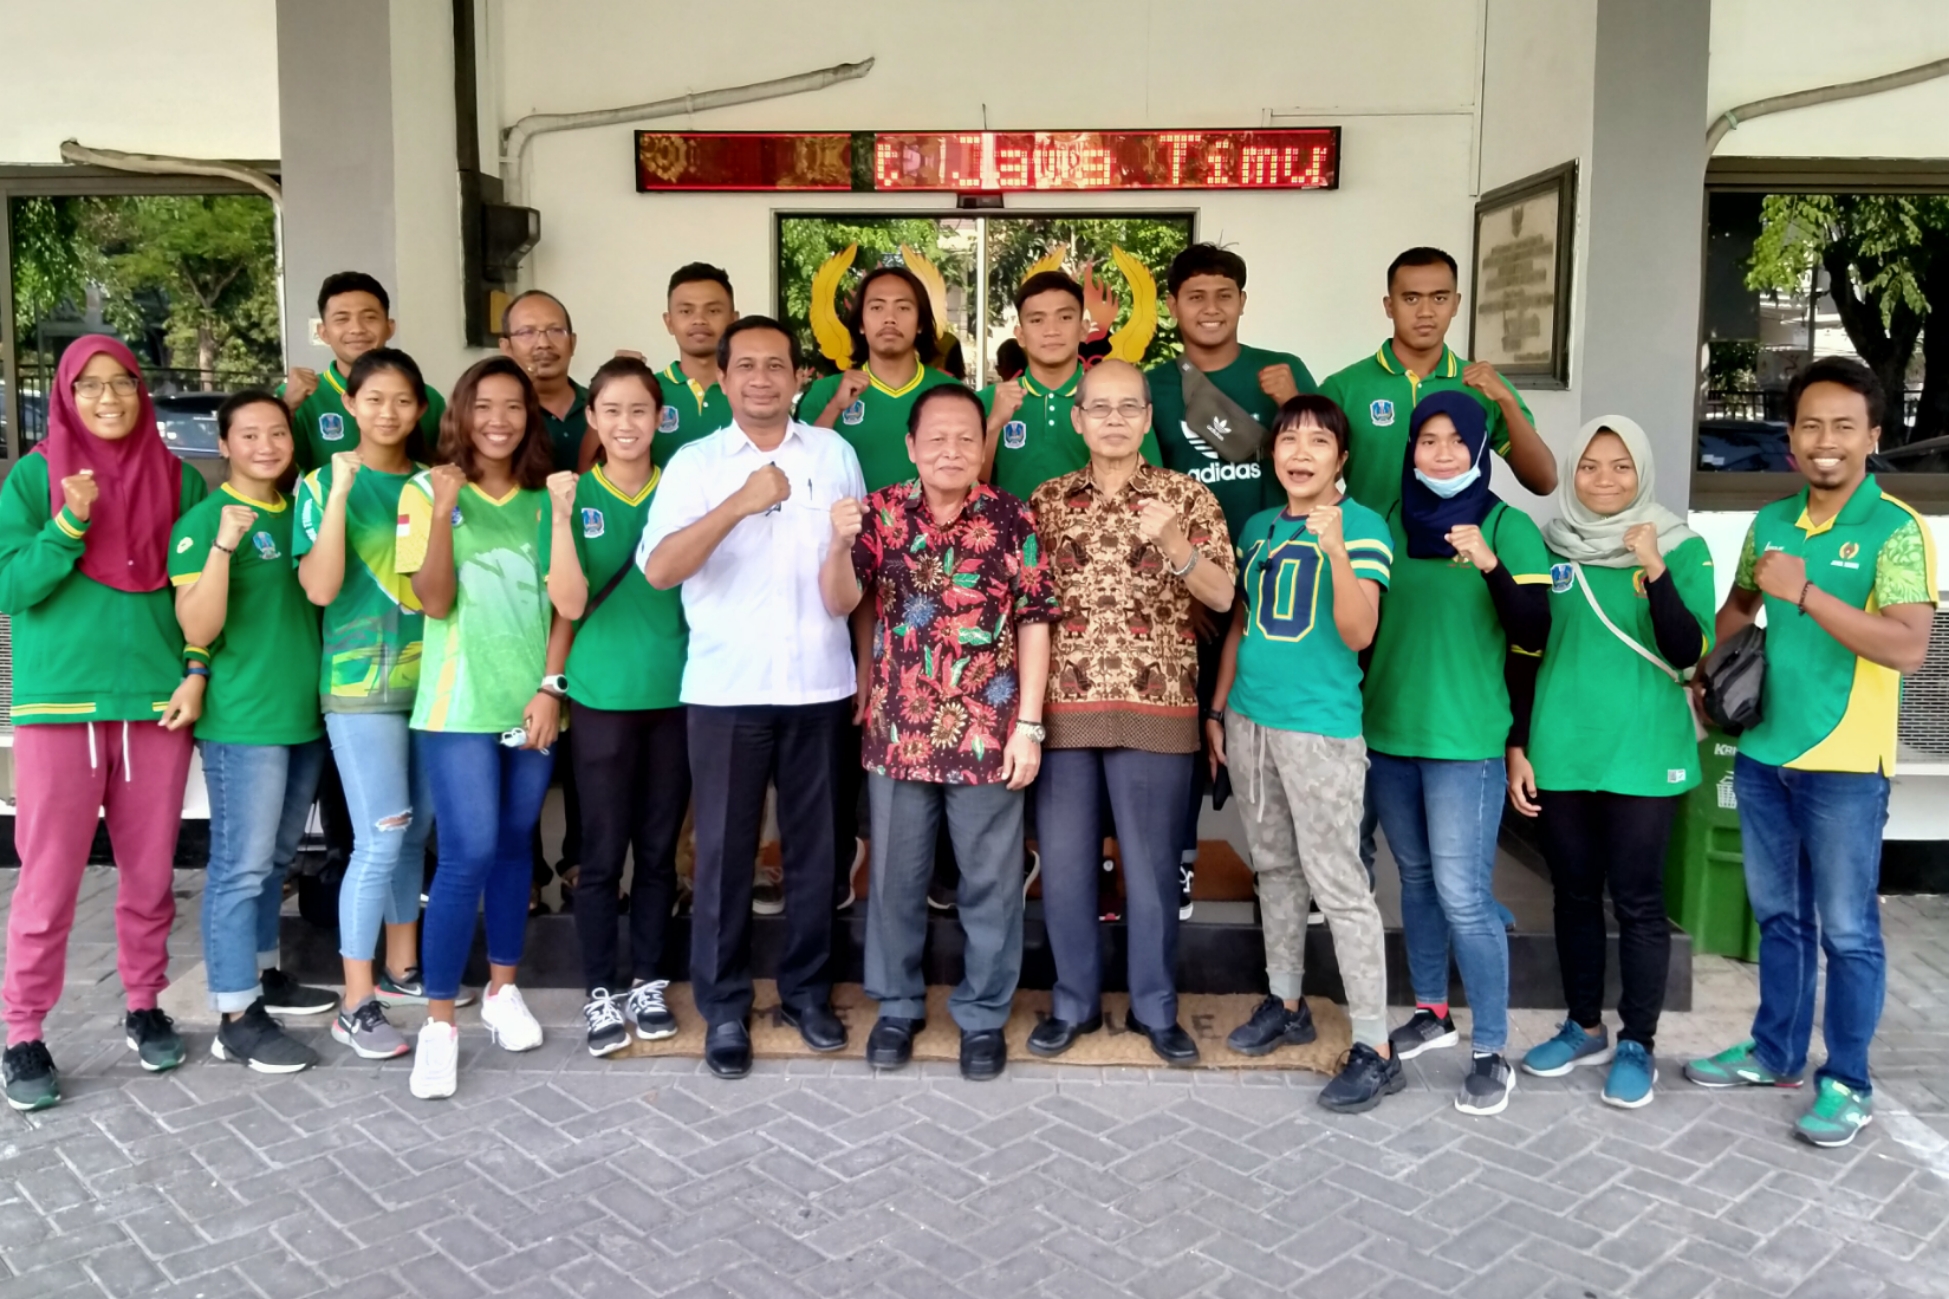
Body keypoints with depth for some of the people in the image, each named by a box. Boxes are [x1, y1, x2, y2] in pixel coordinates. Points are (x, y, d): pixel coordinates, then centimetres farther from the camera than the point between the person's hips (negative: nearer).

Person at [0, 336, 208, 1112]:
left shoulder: (178, 480, 6)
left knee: (150, 877, 10)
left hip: (156, 704, 2)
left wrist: (198, 673, -4)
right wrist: (70, 525, -18)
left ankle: (144, 1009, 25)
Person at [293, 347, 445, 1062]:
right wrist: (340, 492, -23)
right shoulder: (325, 483, -4)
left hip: (431, 679, 5)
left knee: (416, 831, 13)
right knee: (381, 840, -8)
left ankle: (401, 969, 30)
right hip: (361, 684, -5)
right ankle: (355, 1006, 2)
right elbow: (319, 588, -18)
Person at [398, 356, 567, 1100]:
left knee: (514, 848, 12)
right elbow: (434, 602, -10)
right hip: (460, 704, -3)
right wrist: (443, 513, -22)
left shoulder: (544, 498, 7)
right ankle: (439, 1021, 1)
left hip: (533, 701, 3)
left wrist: (550, 687, -5)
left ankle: (503, 991, 27)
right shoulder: (427, 491, -2)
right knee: (468, 857, -10)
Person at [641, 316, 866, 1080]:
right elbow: (658, 570, -14)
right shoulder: (695, 463, -1)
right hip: (726, 691, -2)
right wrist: (738, 505, -25)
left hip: (820, 686, 2)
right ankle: (723, 1009, 18)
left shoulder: (835, 454, 7)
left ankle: (807, 990, 27)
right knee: (725, 852, 5)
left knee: (815, 847, 11)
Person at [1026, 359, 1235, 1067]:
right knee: (1063, 863, 8)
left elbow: (1222, 597, -5)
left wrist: (1173, 543, -22)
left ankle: (1156, 1007, 22)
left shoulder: (1188, 496, 2)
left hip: (1154, 708, -2)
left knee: (1152, 865, 6)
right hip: (1062, 707, 2)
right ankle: (1074, 1001, 24)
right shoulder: (1046, 500, 8)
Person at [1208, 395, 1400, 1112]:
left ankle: (1374, 1049, 2)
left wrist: (1336, 550, -28)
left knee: (1338, 884, -5)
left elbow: (1359, 634, -16)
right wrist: (1218, 710, 15)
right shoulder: (1258, 528, 11)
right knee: (1275, 867, 17)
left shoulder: (1362, 526, -7)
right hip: (1250, 719, 6)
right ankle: (1286, 1005, 32)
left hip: (1321, 725, -6)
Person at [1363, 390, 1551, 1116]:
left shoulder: (1509, 528, -6)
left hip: (1465, 740, -4)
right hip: (1387, 731, 5)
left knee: (1463, 896, -6)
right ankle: (1431, 1012, 31)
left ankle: (1492, 1054, 5)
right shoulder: (1390, 522, 6)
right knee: (1416, 879, 15)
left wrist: (1490, 564, -28)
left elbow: (1533, 635, -15)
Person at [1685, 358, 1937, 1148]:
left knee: (1846, 929, 5)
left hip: (1844, 765, -6)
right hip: (1761, 754, 6)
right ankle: (1775, 1052, 32)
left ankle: (1847, 1082, 18)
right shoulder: (1769, 523, 7)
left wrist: (1806, 593, -28)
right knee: (1778, 916, 18)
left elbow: (1909, 648, -24)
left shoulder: (1895, 530, -12)